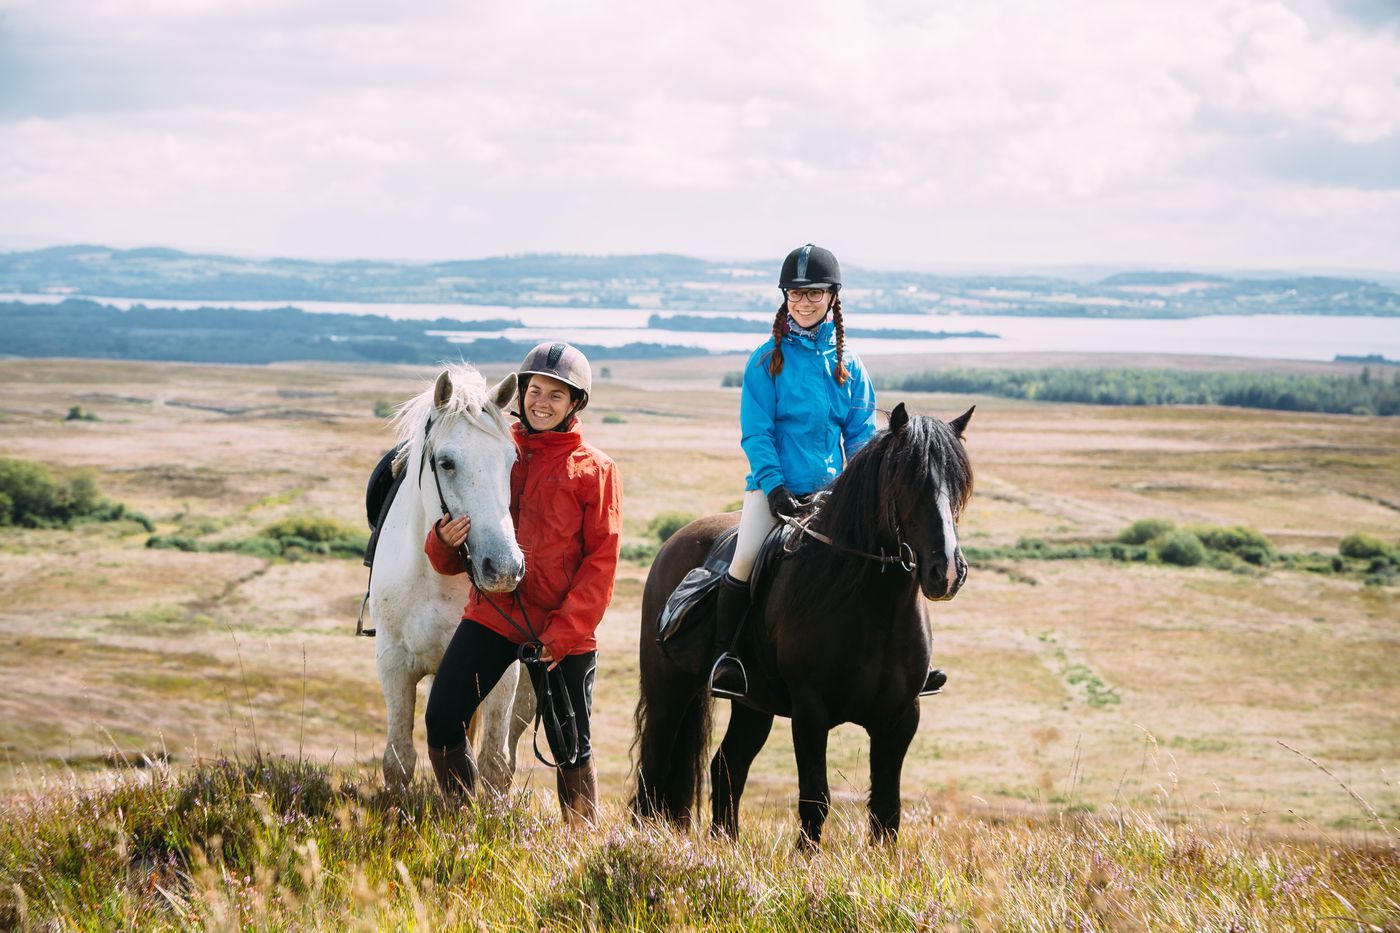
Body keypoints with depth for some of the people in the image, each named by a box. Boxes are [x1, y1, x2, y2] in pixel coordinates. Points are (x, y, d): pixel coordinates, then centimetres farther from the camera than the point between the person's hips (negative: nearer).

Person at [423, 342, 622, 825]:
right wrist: (445, 542, -12)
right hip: (490, 616, 3)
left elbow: (602, 559, -4)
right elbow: (452, 561, 13)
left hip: (560, 631, -3)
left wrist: (565, 631, -13)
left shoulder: (594, 468, 1)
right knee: (442, 721, -5)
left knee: (571, 747, 3)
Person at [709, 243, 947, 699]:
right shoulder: (767, 360, -1)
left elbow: (861, 434, 10)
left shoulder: (848, 365, 8)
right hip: (774, 485, -3)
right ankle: (723, 654, -9)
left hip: (830, 489, 3)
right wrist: (774, 485, -15)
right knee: (744, 559, -23)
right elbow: (756, 432, -5)